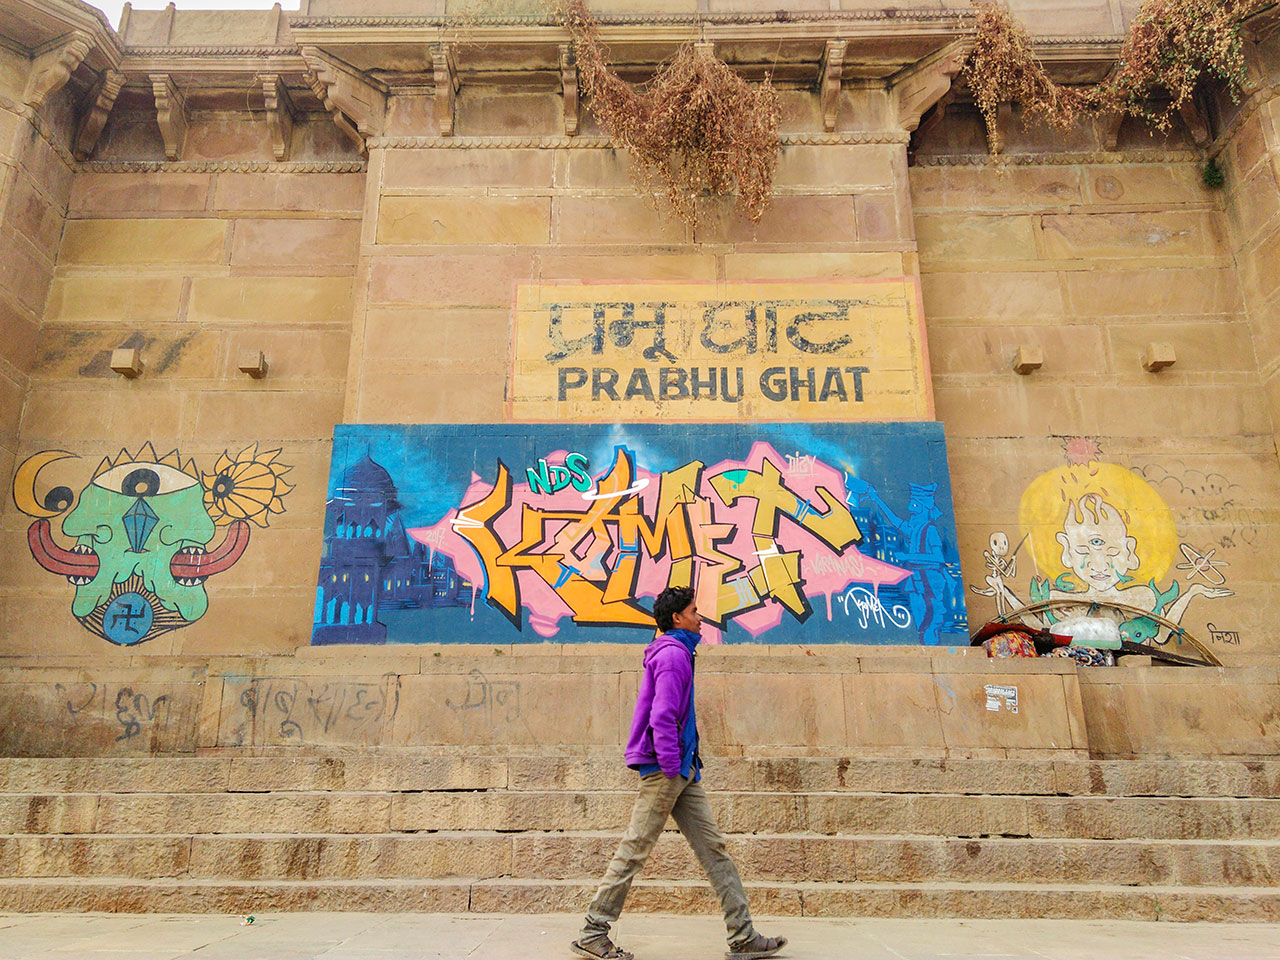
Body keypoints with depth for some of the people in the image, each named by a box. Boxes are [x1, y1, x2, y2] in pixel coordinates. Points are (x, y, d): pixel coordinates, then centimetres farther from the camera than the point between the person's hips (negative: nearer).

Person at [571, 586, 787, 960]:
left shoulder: (676, 652, 19)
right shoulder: (673, 654, -12)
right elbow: (663, 716, -20)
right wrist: (671, 766, -20)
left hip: (682, 769, 10)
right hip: (666, 767, -10)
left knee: (713, 846, 7)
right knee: (635, 849, -2)